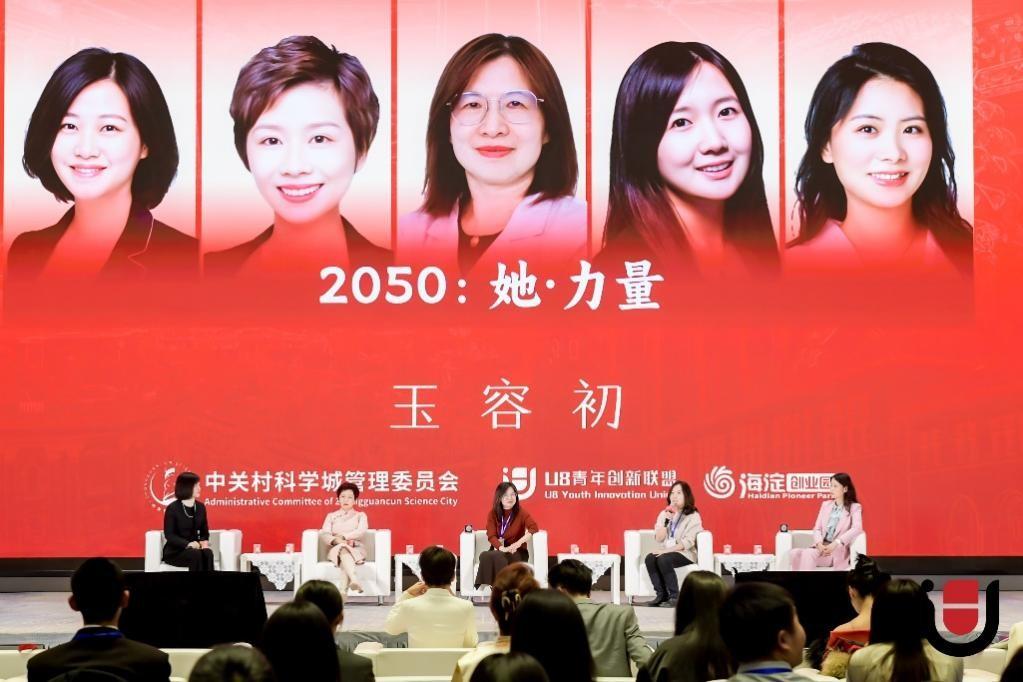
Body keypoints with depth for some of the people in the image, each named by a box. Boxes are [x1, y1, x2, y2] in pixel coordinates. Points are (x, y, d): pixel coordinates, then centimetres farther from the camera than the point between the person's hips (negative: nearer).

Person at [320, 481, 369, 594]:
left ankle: (343, 591, -60)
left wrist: (343, 536, -19)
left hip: (356, 549, 0)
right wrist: (337, 540, -20)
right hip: (336, 549, 0)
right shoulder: (331, 516, 21)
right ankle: (354, 580, -66)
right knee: (343, 549, -39)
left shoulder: (360, 515, 18)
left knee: (345, 551, -39)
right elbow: (324, 534, 3)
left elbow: (362, 531, -4)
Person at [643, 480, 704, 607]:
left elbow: (688, 542, -14)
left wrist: (667, 550, -21)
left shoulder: (693, 516, -3)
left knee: (663, 560, -34)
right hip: (666, 552, 5)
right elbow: (658, 538, 2)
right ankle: (661, 595, -21)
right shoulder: (664, 514, 12)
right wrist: (666, 521, -13)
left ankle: (675, 596, -25)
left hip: (685, 553, -5)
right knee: (650, 558, -26)